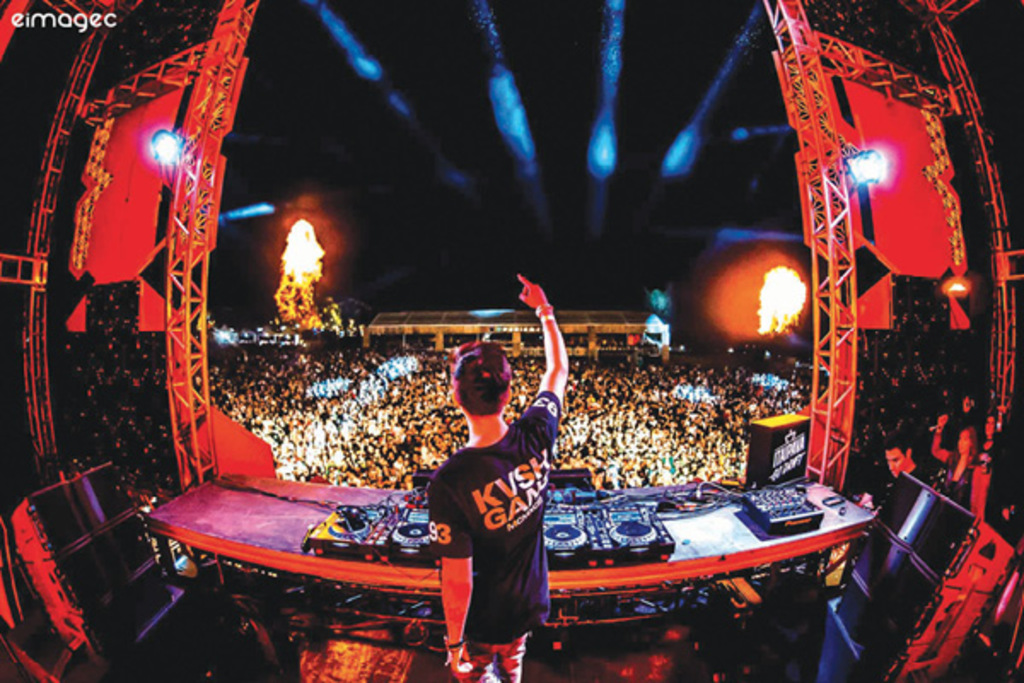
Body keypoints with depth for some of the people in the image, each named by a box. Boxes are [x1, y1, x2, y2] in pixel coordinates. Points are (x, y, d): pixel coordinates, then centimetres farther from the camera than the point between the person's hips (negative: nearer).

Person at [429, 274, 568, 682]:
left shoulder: (449, 482, -34)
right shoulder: (535, 438, -22)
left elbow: (457, 581, -25)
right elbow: (559, 369, -3)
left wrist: (454, 641, -7)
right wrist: (544, 311, 9)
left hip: (483, 617, -4)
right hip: (529, 604, 5)